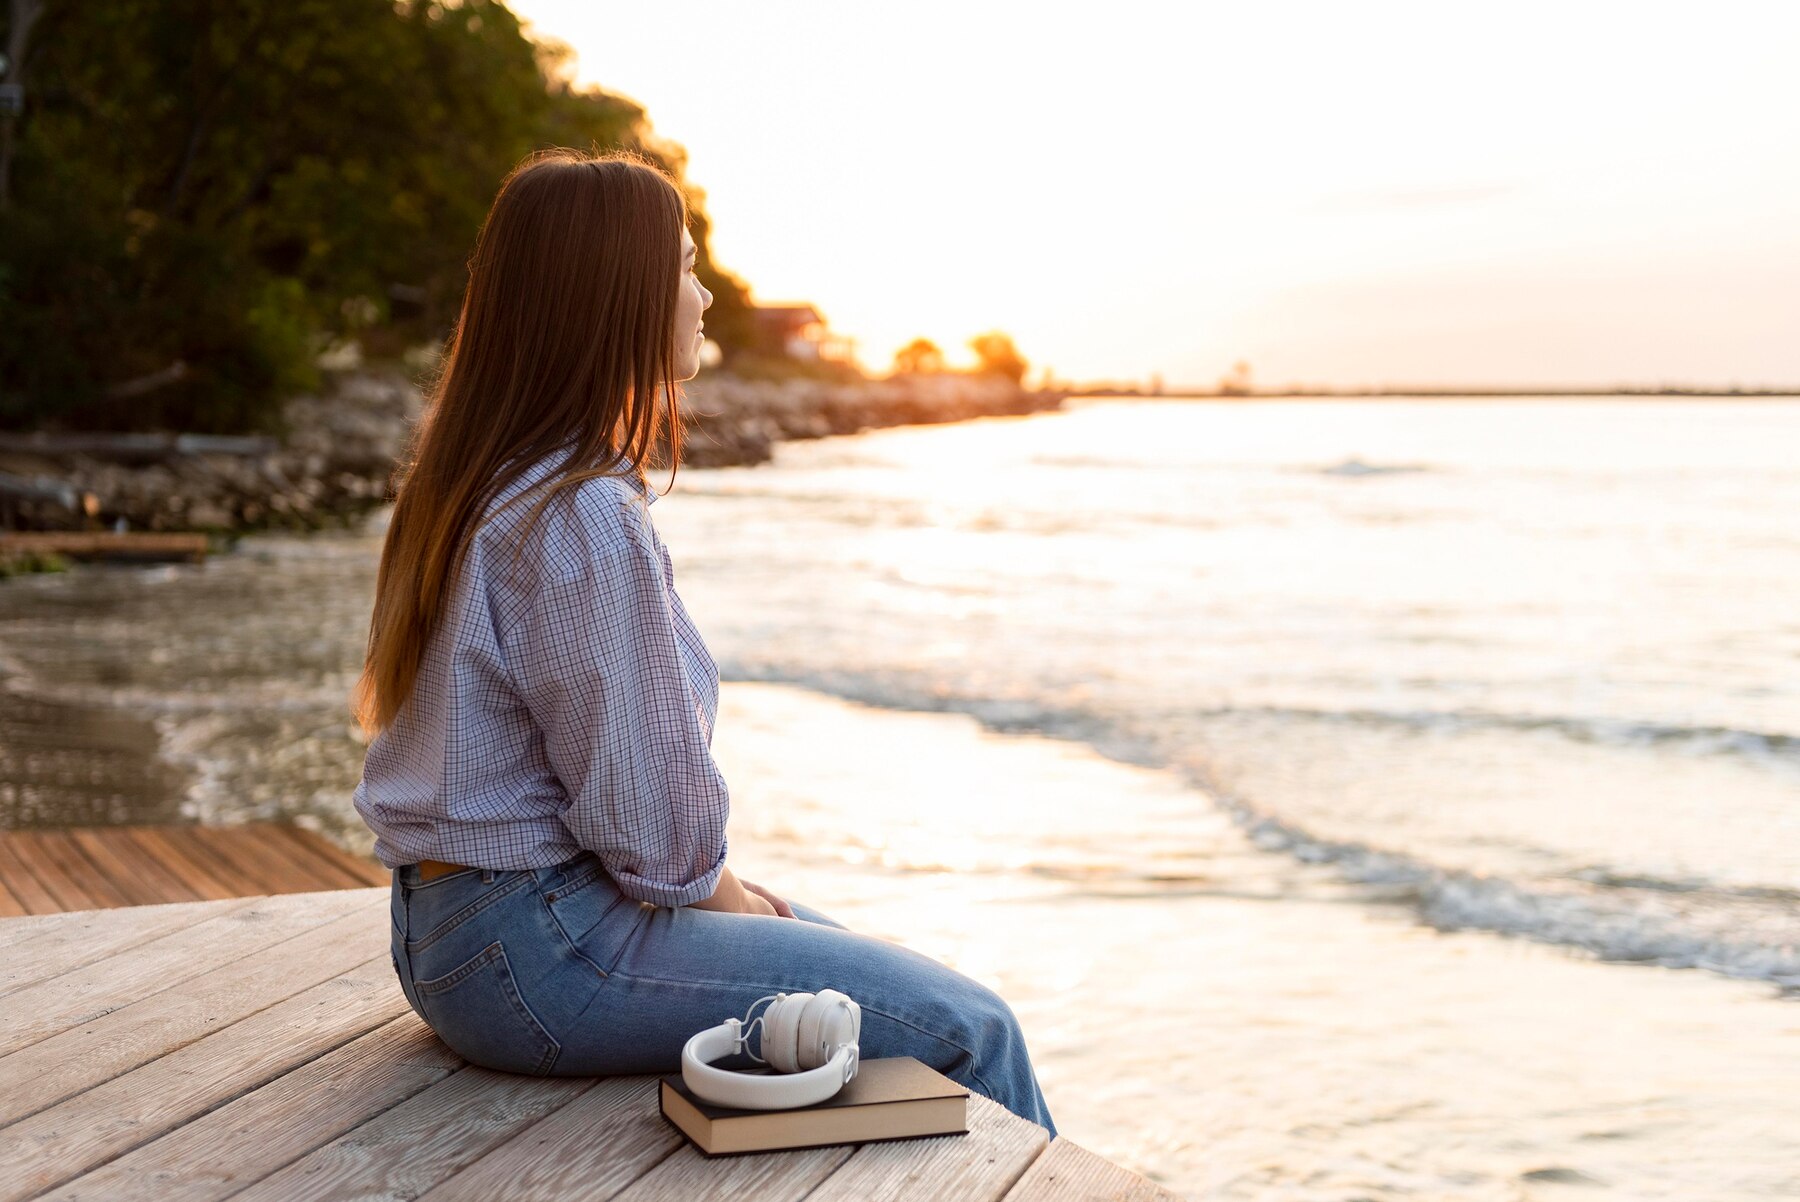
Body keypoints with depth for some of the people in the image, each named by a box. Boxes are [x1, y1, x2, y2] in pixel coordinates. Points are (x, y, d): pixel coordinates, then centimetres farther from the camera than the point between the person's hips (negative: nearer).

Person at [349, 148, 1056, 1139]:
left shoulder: (471, 481, 9)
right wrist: (737, 903, -1)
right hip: (537, 953, -10)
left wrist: (735, 894, 10)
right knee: (967, 1027, -8)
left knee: (873, 965, 19)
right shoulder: (586, 522, -22)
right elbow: (654, 819, -21)